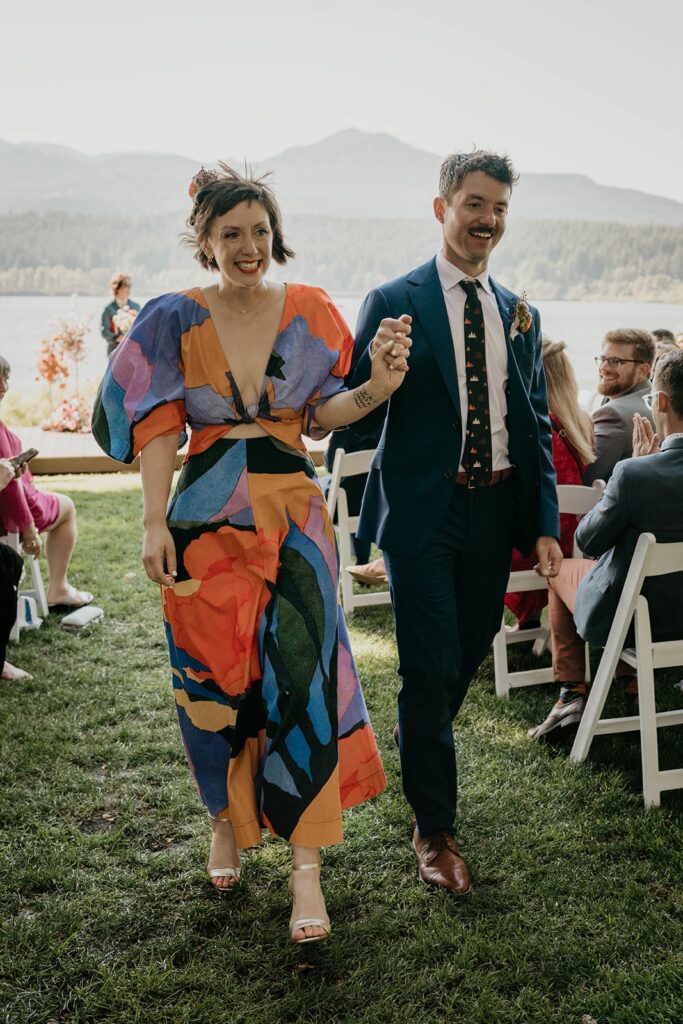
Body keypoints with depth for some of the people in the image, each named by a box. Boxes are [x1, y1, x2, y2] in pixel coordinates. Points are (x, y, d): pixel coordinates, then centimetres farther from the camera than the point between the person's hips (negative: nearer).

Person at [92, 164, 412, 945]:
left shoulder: (311, 313, 4)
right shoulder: (175, 319, 1)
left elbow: (321, 414, 7)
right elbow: (157, 428, 0)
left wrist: (376, 388, -13)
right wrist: (155, 523, -8)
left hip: (293, 516, 0)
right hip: (207, 522, 0)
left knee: (299, 676, -8)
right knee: (213, 679, 8)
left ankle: (306, 864, 0)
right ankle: (227, 820, 34)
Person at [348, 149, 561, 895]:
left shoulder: (519, 315, 10)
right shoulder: (395, 303, -5)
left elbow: (536, 424, 12)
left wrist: (545, 522, 6)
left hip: (495, 511, 5)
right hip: (423, 513, -5)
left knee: (470, 653, 18)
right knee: (430, 668, -1)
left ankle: (420, 758, 48)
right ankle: (434, 827, 17)